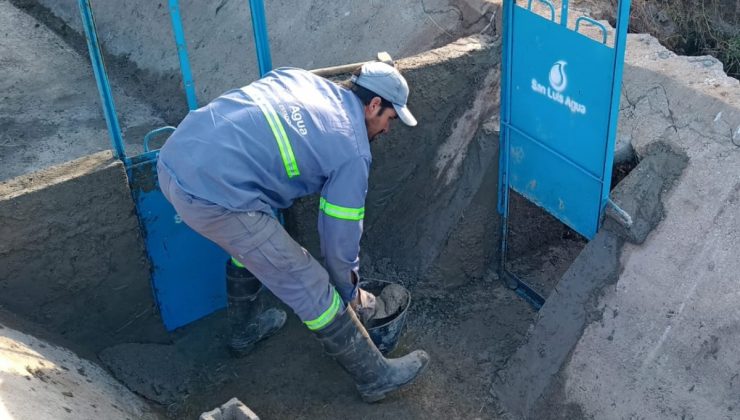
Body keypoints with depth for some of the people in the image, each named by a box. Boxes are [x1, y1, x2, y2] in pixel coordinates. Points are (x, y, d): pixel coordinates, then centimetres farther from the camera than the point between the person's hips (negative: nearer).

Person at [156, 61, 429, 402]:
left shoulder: (301, 78, 19)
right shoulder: (352, 150, 1)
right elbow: (340, 237, 7)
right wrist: (350, 292, 24)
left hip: (174, 157, 9)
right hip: (214, 195, -8)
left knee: (250, 242, 34)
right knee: (311, 289, 5)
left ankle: (246, 328, 54)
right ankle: (376, 376, 21)